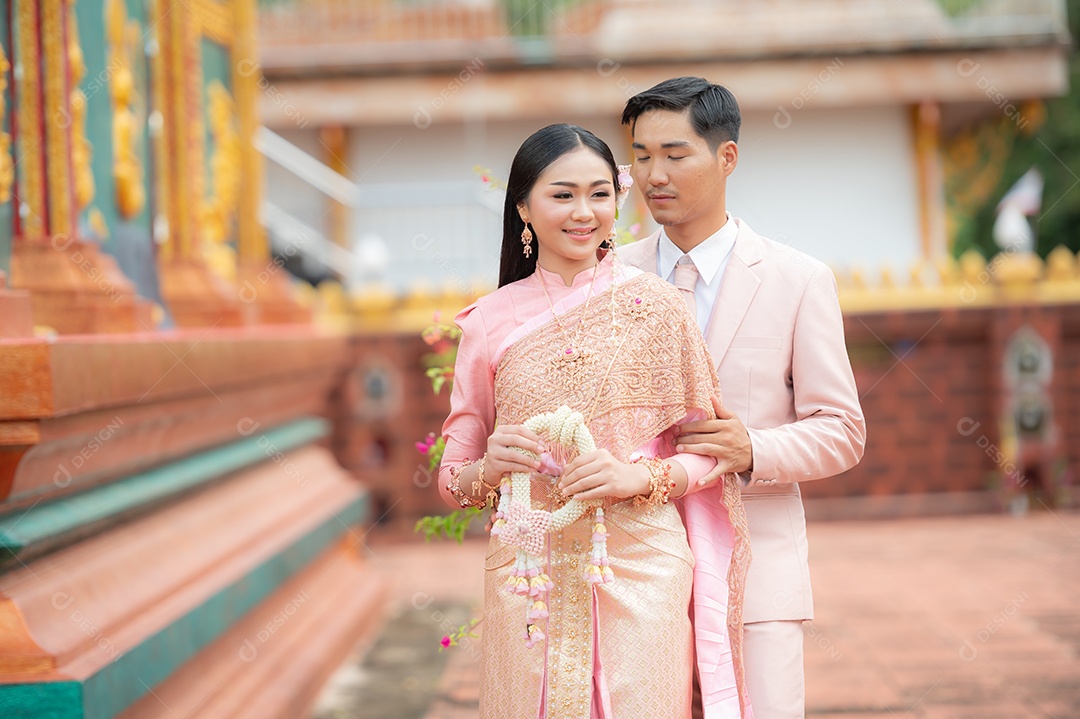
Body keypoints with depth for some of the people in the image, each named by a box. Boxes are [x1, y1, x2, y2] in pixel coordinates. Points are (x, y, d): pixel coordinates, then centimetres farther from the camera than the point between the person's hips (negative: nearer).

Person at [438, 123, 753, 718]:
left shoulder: (654, 306, 1)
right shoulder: (490, 323, 4)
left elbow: (707, 450, 3)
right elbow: (453, 479, 8)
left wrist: (641, 477, -15)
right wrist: (490, 465, -13)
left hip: (640, 572, -1)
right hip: (530, 575, 1)